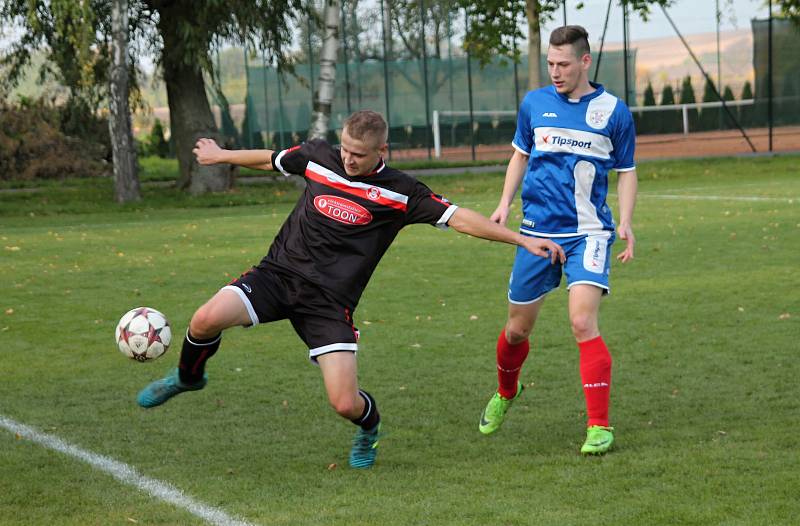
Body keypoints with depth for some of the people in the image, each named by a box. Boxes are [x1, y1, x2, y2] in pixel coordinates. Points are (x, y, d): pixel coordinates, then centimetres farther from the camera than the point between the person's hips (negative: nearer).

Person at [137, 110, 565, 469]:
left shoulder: (400, 192, -5)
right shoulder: (317, 156, 2)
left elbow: (458, 218, -6)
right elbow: (271, 160, 22)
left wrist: (523, 240, -11)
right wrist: (220, 155, 36)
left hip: (330, 301, -2)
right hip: (279, 272, 2)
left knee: (346, 404, -13)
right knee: (207, 319, -24)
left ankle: (369, 424, 28)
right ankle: (188, 377, 12)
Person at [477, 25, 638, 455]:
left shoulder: (614, 111, -1)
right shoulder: (534, 104, 4)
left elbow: (626, 172, 8)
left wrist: (625, 223, -6)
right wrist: (505, 203, 6)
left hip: (588, 234, -3)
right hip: (537, 233, 3)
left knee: (583, 323, -20)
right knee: (517, 329, 11)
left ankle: (599, 427, -14)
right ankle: (505, 394, 43)